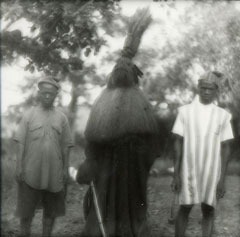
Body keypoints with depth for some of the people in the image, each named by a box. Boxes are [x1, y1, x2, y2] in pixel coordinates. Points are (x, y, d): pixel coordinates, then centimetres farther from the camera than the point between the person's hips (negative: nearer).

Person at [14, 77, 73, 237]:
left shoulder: (61, 118, 5)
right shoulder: (29, 115, 2)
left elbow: (65, 146, 6)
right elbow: (20, 143, 0)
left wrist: (66, 168, 2)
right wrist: (19, 166, -6)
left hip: (54, 173, 2)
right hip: (31, 172, -1)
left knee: (51, 210, 11)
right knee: (26, 210, 5)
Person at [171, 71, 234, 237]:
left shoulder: (222, 116, 1)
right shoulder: (185, 111, -1)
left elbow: (225, 148, 2)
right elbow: (178, 143, 0)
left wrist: (222, 179, -1)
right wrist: (176, 174, -3)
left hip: (211, 171, 1)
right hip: (189, 169, 0)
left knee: (208, 211, 6)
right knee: (184, 209, 5)